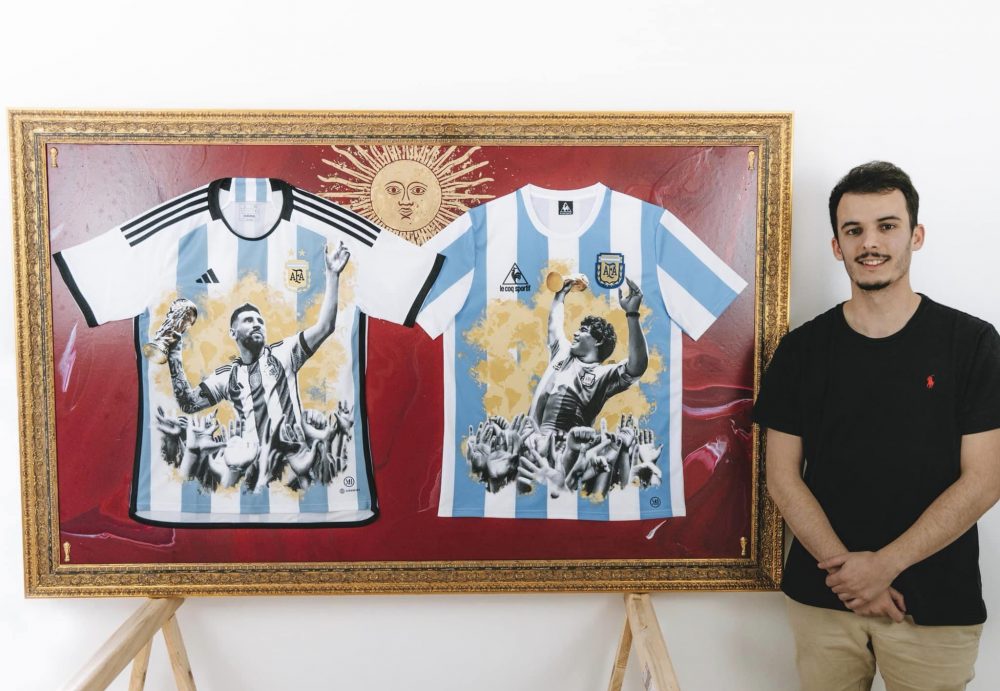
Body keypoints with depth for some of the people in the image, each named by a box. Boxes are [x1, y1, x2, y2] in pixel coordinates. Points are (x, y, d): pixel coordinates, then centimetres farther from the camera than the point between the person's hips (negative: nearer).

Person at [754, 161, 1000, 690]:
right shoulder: (801, 349, 0)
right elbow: (783, 477, -1)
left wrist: (884, 565, -14)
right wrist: (843, 567, -12)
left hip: (936, 606, -1)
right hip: (821, 598, 1)